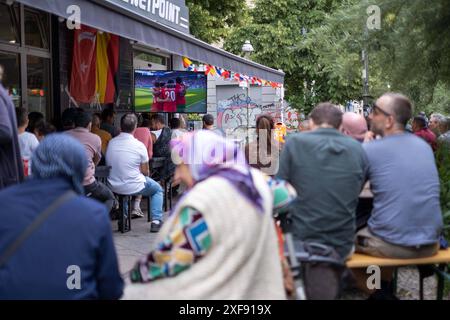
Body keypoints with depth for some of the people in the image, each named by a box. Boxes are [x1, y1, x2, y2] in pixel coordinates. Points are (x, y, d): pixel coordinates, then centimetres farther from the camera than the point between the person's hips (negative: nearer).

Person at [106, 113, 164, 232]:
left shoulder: (111, 143, -4)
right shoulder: (139, 145, -16)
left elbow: (110, 164, 10)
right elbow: (145, 172, -8)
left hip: (114, 187, 4)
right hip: (133, 187, -4)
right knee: (158, 189, 21)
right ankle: (156, 221, 9)